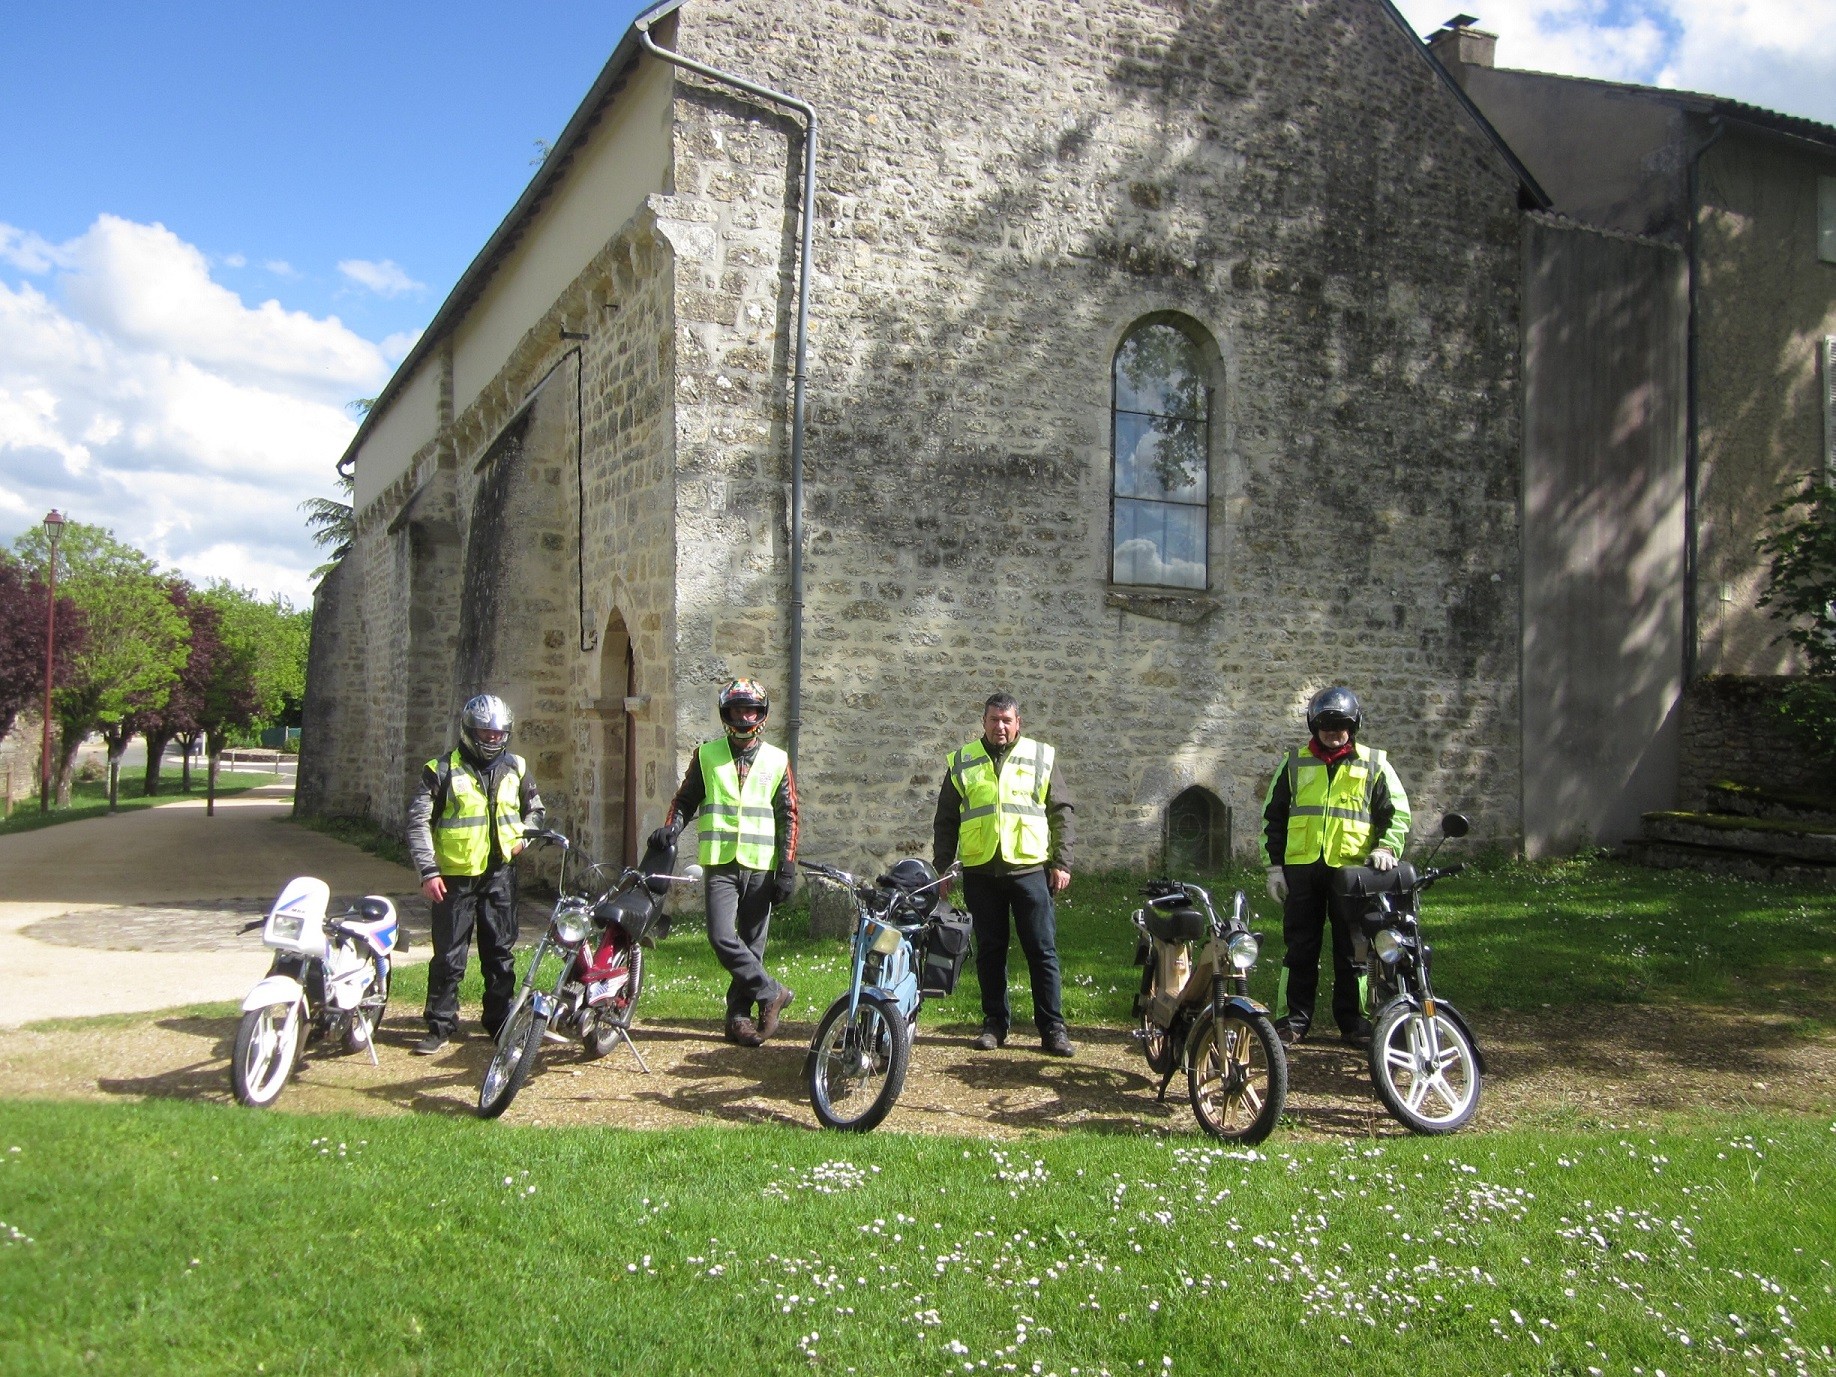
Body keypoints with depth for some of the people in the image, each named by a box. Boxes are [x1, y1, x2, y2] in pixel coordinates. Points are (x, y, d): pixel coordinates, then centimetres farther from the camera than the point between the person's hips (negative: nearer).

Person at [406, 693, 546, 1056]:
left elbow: (536, 809, 22)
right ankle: (440, 1026, 10)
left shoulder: (515, 768, 8)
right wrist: (428, 870, -13)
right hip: (456, 876, -3)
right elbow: (419, 821, -6)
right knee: (448, 955, 0)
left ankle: (500, 1022, 20)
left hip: (501, 874, 3)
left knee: (500, 952, 9)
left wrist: (522, 836, 2)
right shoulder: (442, 771, -4)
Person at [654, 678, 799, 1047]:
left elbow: (788, 816, 6)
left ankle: (739, 1016, 15)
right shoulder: (706, 755, 8)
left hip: (760, 865, 0)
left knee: (752, 943, 5)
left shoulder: (777, 760, 7)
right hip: (720, 863, 0)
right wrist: (672, 827, -6)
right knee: (722, 937, -15)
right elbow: (685, 798, 15)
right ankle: (771, 993, -1)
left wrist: (787, 869, -1)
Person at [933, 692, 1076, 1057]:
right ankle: (994, 1024, 18)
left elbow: (1061, 813, 7)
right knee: (989, 951, 8)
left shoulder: (1041, 758, 7)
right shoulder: (962, 762, 10)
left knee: (1042, 950, 0)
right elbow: (945, 820, 13)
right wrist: (941, 868, 7)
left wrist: (1061, 863, -1)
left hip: (1030, 868, -1)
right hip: (981, 872, 1)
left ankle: (1052, 1028, 7)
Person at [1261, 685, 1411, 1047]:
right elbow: (1273, 816, 13)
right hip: (1301, 868, 1)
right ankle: (1293, 1018, 11)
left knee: (1352, 950, 5)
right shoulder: (1294, 763, 10)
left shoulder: (1373, 764, 8)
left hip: (1351, 869, -1)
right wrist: (1274, 865, 6)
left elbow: (1397, 810, 9)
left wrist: (1386, 847, -9)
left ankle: (1354, 1021, 14)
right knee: (1300, 948, 4)